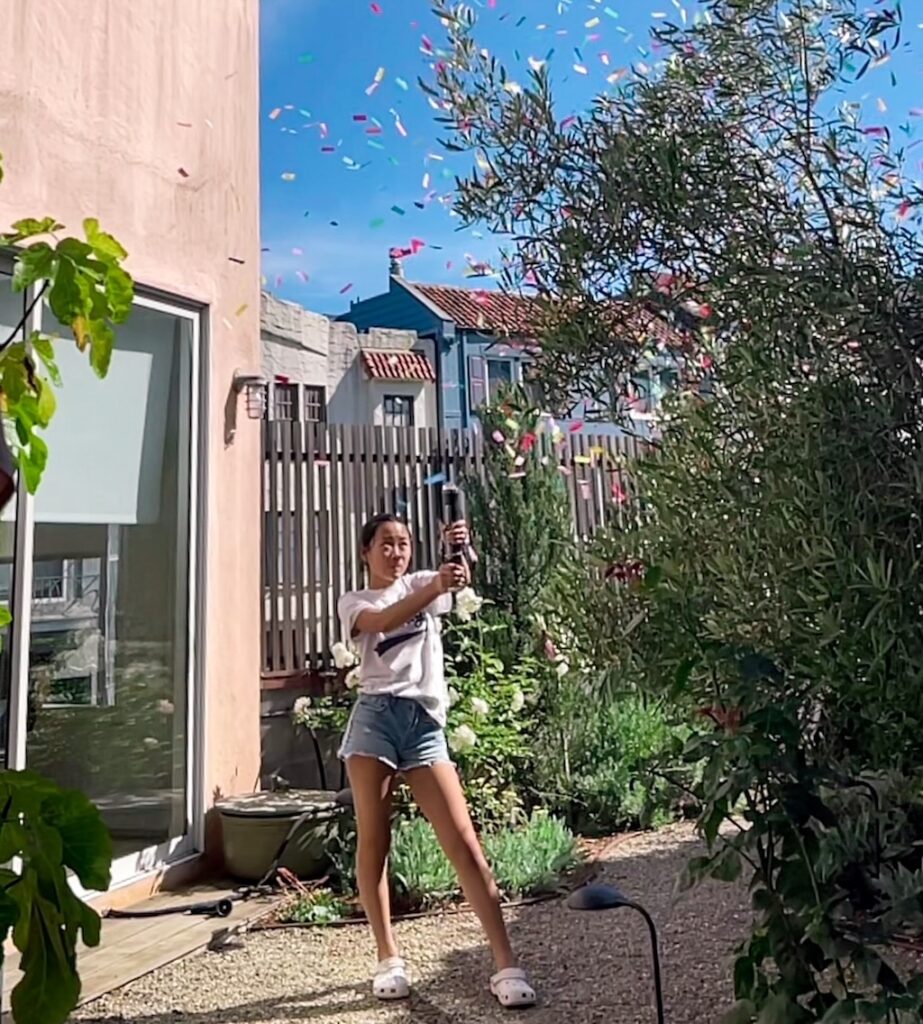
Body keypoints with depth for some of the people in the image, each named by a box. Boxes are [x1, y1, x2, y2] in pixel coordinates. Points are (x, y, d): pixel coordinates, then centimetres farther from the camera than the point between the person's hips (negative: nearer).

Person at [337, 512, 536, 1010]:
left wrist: (461, 549, -28)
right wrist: (434, 588, -29)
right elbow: (384, 622, -14)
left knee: (464, 843, -4)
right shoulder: (354, 603, 10)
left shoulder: (423, 583, 16)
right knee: (373, 841, 2)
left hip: (425, 722, 1)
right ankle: (388, 957, 17)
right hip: (375, 716, 0)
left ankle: (506, 963, -2)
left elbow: (463, 577, -5)